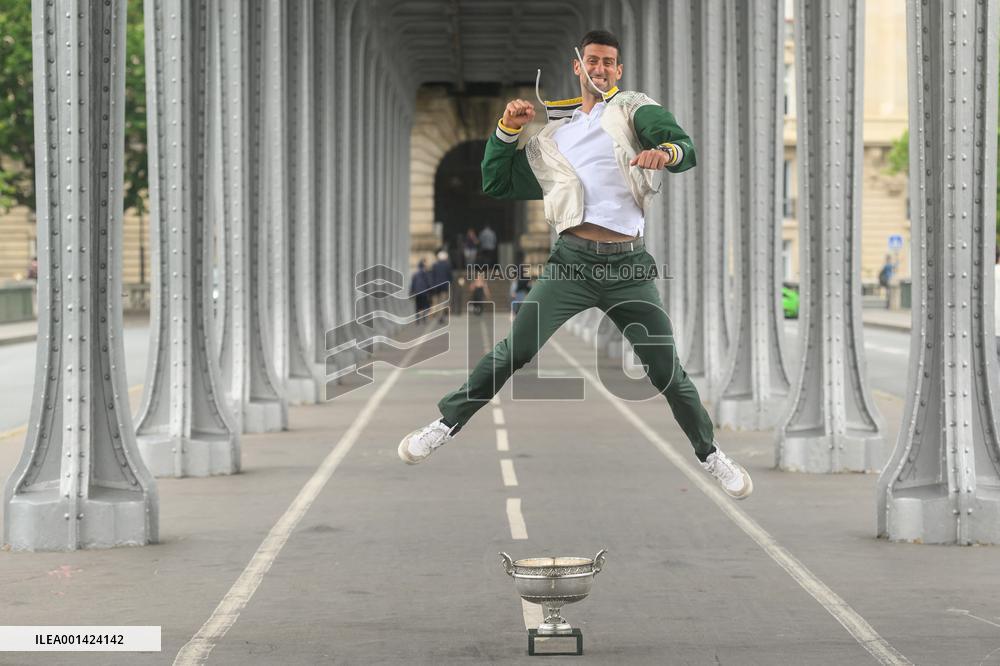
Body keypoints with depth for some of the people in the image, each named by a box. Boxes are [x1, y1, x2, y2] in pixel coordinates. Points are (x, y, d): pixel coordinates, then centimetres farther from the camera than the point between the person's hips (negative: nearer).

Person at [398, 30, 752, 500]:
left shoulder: (633, 109, 10)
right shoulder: (551, 135, 20)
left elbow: (685, 148, -5)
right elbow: (497, 184, 22)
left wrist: (666, 152, -28)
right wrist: (507, 130, 9)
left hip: (629, 265, -1)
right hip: (572, 260, 1)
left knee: (667, 369, -1)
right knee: (515, 351, -8)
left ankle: (709, 453, 17)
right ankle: (448, 422, 7)